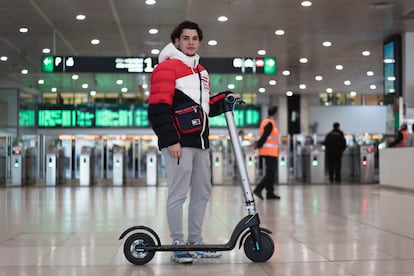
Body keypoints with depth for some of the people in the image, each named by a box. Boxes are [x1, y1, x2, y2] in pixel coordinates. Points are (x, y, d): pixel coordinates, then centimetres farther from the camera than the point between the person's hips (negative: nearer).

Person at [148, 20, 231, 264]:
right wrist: (170, 140, -20)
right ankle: (178, 245, 3)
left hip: (200, 141, 9)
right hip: (179, 142, -9)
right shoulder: (167, 68, -6)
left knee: (203, 192, 12)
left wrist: (223, 100, 9)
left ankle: (195, 242, 22)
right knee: (179, 194, -6)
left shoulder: (201, 72, 21)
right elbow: (158, 108, -14)